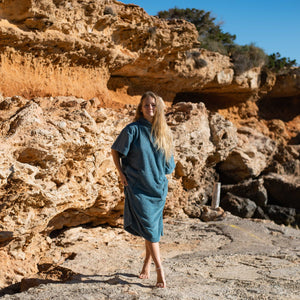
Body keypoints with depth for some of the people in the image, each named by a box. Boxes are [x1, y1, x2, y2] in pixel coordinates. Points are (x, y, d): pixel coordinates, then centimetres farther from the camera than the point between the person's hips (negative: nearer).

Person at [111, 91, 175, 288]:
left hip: (158, 185, 4)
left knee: (154, 228, 11)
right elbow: (115, 150, -1)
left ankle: (147, 264, 28)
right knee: (148, 227, -8)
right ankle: (160, 270, -4)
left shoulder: (164, 132, 5)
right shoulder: (133, 130, -9)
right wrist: (121, 174, -6)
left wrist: (162, 176, 9)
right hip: (138, 186, -4)